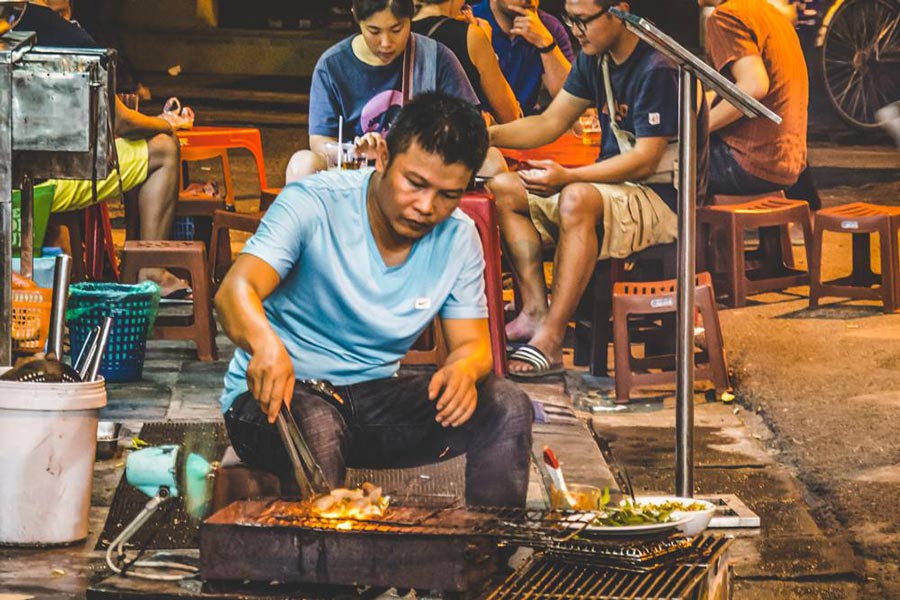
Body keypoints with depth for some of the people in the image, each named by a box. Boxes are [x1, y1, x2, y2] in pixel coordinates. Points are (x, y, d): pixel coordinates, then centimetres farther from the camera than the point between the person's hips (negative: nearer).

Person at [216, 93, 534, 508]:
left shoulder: (458, 239, 1)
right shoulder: (313, 204, -15)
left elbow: (472, 343, 2)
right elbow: (235, 291, -27)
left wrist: (465, 368, -26)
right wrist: (265, 343, -52)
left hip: (374, 396, 5)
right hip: (281, 394, -5)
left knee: (506, 406, -16)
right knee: (318, 426, -40)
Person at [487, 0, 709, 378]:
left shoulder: (657, 70, -20)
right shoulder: (595, 59, 8)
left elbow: (645, 160, -24)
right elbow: (550, 123, 12)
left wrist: (568, 177, -34)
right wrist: (488, 135, -5)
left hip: (664, 198, -10)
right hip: (613, 187, 10)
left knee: (577, 199, -38)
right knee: (503, 190, -1)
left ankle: (550, 340, -38)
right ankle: (535, 312, -13)